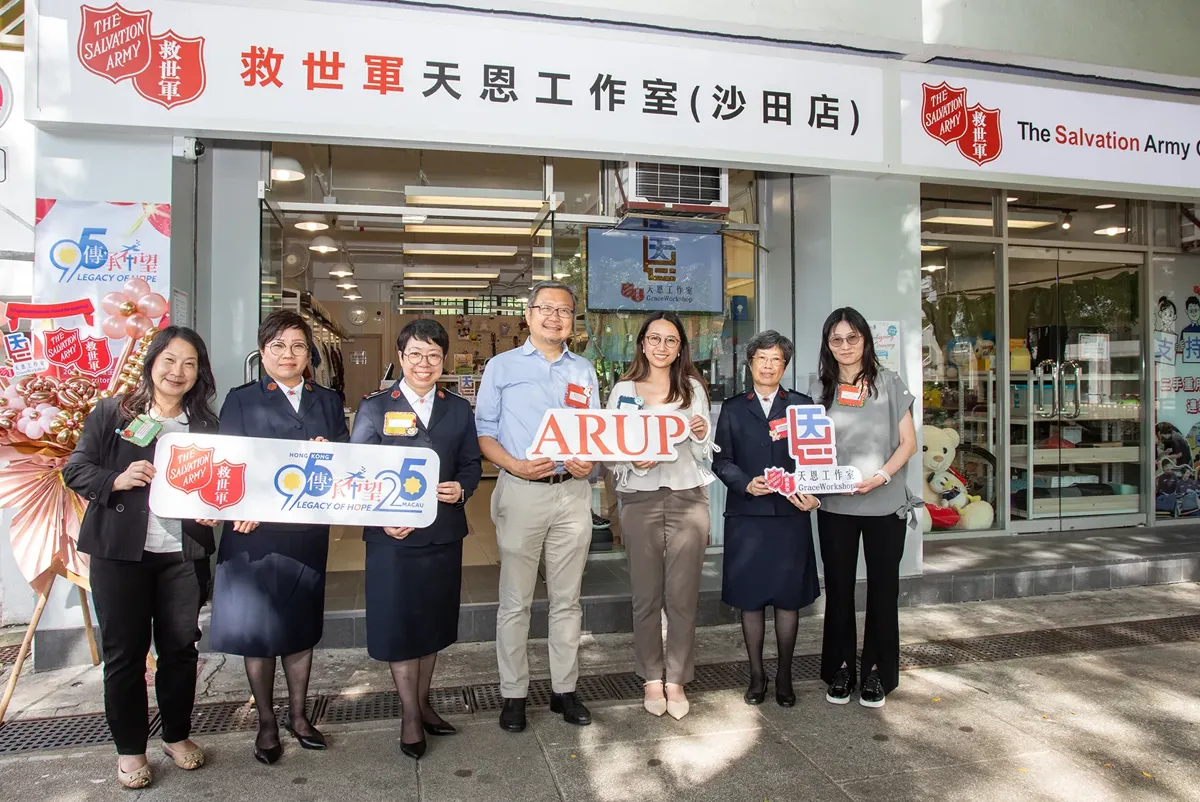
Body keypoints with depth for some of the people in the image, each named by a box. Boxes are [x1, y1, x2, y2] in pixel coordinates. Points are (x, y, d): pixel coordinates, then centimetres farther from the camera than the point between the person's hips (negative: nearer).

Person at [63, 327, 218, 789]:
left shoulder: (206, 425, 7)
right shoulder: (111, 413, 0)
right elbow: (76, 469, -1)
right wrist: (116, 480, -19)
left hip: (183, 553, 2)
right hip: (120, 552, -2)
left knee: (181, 646, 10)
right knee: (125, 650, 8)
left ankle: (177, 734, 29)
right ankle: (129, 747, 24)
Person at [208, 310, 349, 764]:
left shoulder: (327, 402, 10)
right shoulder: (241, 401, 2)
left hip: (308, 532, 3)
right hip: (255, 531, -2)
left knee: (300, 624, 13)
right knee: (257, 625, 6)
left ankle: (298, 715, 29)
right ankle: (266, 723, 22)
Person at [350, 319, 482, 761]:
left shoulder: (459, 409, 8)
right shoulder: (375, 408, -2)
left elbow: (472, 463, 10)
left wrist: (462, 488, -12)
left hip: (444, 532, 3)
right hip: (392, 535, -3)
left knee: (434, 621, 15)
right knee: (398, 624, 5)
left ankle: (422, 703, 34)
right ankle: (411, 716, 22)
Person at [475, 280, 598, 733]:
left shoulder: (584, 372, 13)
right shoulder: (502, 367, 4)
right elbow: (483, 431, 1)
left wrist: (589, 461, -7)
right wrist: (515, 465, -16)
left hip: (573, 493, 3)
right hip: (521, 492, -3)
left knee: (567, 599, 11)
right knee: (515, 601, 4)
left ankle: (564, 689, 23)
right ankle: (514, 694, 17)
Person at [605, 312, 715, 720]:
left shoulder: (693, 388, 10)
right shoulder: (624, 391, 6)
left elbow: (706, 453, 13)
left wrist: (702, 434, -8)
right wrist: (635, 463, -16)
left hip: (689, 498, 1)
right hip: (640, 499, -1)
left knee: (683, 596, 2)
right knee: (646, 595, 5)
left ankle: (676, 680, 16)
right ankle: (652, 679, 19)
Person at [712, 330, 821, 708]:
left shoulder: (802, 405, 9)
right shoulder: (733, 408, 9)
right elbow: (721, 460, 4)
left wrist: (810, 492, -13)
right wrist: (746, 484, -14)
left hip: (791, 514, 0)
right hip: (747, 515, 0)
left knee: (788, 598, 6)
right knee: (750, 598, 6)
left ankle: (784, 675, 21)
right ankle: (757, 674, 20)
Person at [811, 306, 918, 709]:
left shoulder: (889, 384, 2)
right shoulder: (820, 389, 7)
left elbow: (908, 442, 0)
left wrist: (882, 476, -16)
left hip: (885, 503, -1)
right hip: (835, 505, 1)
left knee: (882, 587, 7)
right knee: (838, 587, 8)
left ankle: (877, 672, 21)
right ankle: (840, 668, 21)